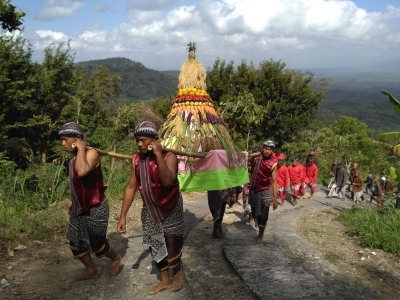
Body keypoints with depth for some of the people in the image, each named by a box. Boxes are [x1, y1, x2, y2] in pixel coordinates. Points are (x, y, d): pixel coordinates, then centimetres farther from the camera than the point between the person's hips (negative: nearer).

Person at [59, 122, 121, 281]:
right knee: (75, 243, 14)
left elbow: (82, 172, -42)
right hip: (79, 208, 9)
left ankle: (116, 258, 35)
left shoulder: (91, 153, -21)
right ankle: (92, 271, 32)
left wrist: (81, 149, -30)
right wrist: (71, 200, 24)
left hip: (94, 208, -9)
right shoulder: (75, 157, 7)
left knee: (97, 244, 6)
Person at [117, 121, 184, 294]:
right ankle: (164, 281, 32)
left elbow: (168, 181, -39)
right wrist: (123, 216, -1)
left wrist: (158, 155, -38)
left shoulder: (169, 156, -21)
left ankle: (177, 273, 35)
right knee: (155, 246, 13)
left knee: (172, 244, 5)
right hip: (149, 211, 5)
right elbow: (131, 187, 0)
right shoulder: (137, 160, -5)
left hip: (171, 210, -5)